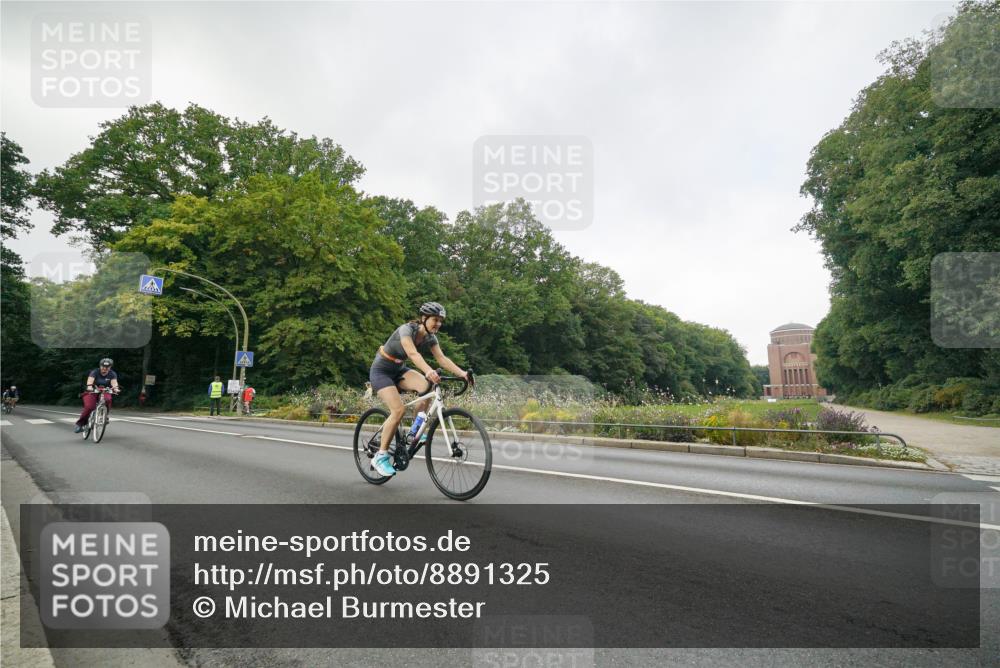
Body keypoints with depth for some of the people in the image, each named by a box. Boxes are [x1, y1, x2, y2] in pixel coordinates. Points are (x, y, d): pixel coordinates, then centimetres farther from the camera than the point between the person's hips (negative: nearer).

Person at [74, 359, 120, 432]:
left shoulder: (112, 374, -5)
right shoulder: (95, 372, -9)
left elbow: (114, 382, -24)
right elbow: (90, 379, -28)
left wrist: (115, 388, -47)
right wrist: (89, 386, -51)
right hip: (92, 392, -1)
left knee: (108, 400, -35)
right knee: (89, 407, -26)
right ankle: (80, 424, -6)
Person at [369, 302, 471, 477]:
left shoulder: (430, 338, -5)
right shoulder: (406, 329, -26)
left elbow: (442, 358, -15)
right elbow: (413, 353, -44)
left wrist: (462, 373, -29)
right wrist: (428, 371, -61)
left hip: (399, 370, 6)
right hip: (381, 371, -6)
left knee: (427, 385, -23)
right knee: (399, 410, -23)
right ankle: (380, 457, -9)